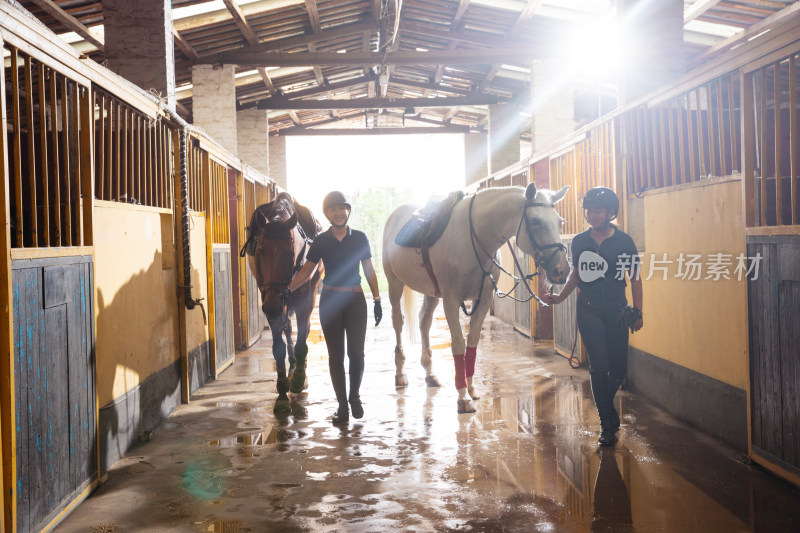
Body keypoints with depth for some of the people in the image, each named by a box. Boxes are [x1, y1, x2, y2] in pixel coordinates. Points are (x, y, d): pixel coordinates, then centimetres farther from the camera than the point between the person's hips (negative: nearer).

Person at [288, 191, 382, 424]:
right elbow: (306, 270, 5)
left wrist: (377, 300, 3)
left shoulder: (360, 238, 1)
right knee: (336, 355, 3)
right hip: (330, 300, 0)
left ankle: (354, 396, 22)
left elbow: (369, 271, 6)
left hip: (355, 299, 0)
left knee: (356, 352, -2)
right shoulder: (321, 241, 1)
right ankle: (342, 404, 14)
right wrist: (286, 290, -5)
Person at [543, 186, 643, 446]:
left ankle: (604, 403, 36)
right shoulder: (579, 242, 2)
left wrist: (638, 312, 0)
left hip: (616, 310, 0)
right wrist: (561, 296, 1)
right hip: (589, 310, 0)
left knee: (619, 368, 5)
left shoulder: (624, 241, -3)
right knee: (599, 366, -6)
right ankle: (607, 422, 5)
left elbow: (635, 278, 3)